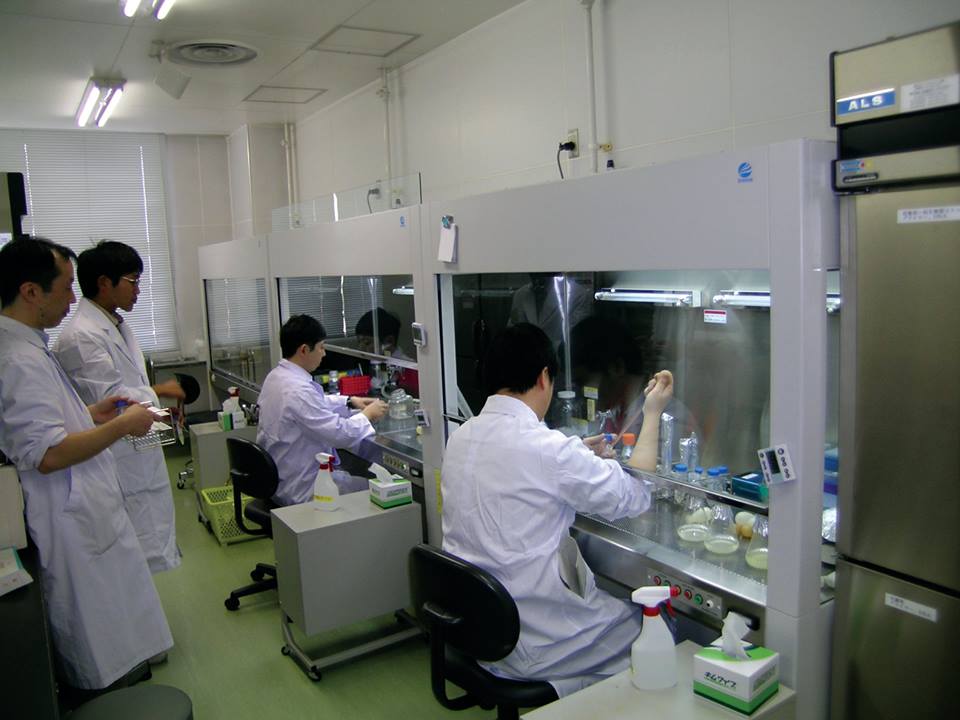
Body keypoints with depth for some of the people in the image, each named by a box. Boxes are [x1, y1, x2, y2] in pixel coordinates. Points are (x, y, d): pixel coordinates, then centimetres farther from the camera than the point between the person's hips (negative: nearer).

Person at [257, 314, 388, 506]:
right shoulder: (298, 390, -28)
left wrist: (349, 402, 10)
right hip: (299, 491, -9)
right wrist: (367, 415, -9)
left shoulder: (276, 375, 2)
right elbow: (341, 434, -26)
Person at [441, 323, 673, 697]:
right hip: (526, 643, -8)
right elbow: (634, 496, -13)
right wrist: (652, 414, -3)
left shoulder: (461, 436, -1)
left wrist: (580, 456, 21)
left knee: (614, 600, 24)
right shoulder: (545, 448, -24)